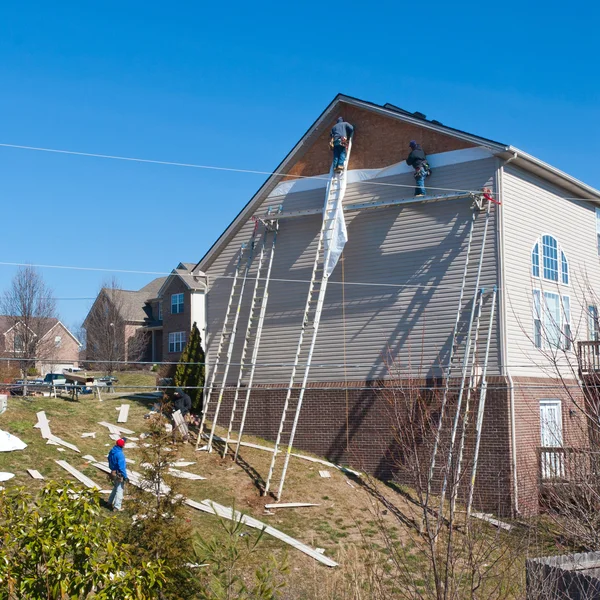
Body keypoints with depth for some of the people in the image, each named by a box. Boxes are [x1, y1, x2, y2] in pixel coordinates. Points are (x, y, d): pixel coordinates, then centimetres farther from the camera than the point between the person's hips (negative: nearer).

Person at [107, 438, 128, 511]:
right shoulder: (120, 454, -26)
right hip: (119, 474, -9)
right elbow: (121, 466, -25)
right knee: (120, 489, 1)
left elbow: (110, 460, 14)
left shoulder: (112, 451, 0)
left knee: (115, 487, 27)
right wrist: (125, 476, -17)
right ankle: (117, 507, 5)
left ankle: (111, 501, 38)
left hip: (113, 472, 9)